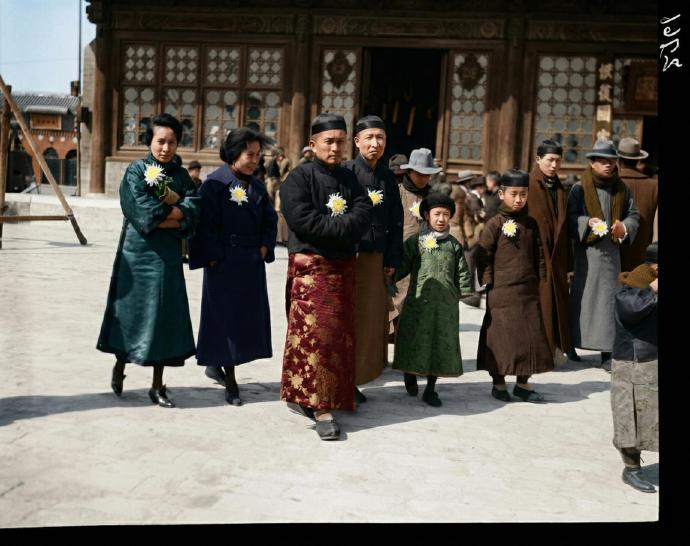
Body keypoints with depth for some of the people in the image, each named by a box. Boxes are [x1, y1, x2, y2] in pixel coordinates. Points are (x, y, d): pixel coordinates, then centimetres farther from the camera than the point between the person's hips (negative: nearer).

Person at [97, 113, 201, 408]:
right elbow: (142, 211, -15)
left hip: (167, 255, 3)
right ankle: (119, 367, 29)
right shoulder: (136, 170, -1)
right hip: (137, 252, -3)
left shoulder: (181, 175, 10)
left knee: (164, 315, 3)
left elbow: (191, 215, -4)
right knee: (131, 310, 5)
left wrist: (159, 216, -16)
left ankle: (158, 385, 11)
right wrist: (175, 211, -9)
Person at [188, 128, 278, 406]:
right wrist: (214, 257, -14)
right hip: (223, 262, -6)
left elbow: (270, 219, 15)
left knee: (249, 317, 9)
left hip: (252, 262, 7)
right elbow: (206, 224, -12)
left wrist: (264, 248, 2)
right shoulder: (215, 183, -8)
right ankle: (230, 380, 11)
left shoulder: (257, 185, 11)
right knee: (225, 317, 2)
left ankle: (216, 364, 27)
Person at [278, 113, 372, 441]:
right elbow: (302, 220, -19)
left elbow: (364, 216, -1)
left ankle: (311, 398, 20)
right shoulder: (298, 178, -6)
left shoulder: (349, 179, 12)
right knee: (314, 335, -9)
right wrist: (344, 226, -14)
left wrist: (330, 225, -17)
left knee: (338, 336, 8)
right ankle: (321, 408, -7)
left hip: (343, 267, 6)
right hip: (310, 267, -6)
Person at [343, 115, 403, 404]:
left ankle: (354, 381, 19)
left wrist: (391, 261, 6)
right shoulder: (344, 173, -6)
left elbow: (396, 223, 10)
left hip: (376, 260, 5)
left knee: (369, 321, 8)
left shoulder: (388, 177, 10)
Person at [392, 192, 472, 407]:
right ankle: (410, 376, 28)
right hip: (419, 301, -2)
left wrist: (465, 290, 6)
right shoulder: (414, 241, 3)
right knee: (415, 341, 0)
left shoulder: (454, 245, 11)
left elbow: (462, 273, 15)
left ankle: (430, 388, 16)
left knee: (441, 343, 4)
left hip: (446, 304, 2)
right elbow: (401, 267, 4)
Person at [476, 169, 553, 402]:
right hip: (501, 292, -5)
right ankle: (498, 383, 16)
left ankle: (523, 383, 20)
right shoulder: (494, 224, -5)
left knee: (531, 335, 7)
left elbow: (539, 254, 15)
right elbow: (483, 255, -5)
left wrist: (540, 279, 9)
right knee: (501, 335, 2)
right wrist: (488, 283, -9)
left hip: (528, 291, 5)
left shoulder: (531, 224, 10)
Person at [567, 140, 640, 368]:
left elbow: (633, 215, 11)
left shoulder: (622, 189, 12)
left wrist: (624, 227, -9)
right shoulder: (579, 188, 2)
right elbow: (570, 218, -3)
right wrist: (587, 222, -21)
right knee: (583, 295, 2)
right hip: (586, 252, -2)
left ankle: (607, 351, 2)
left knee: (608, 297, 0)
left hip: (612, 252, 2)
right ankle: (573, 343, 13)